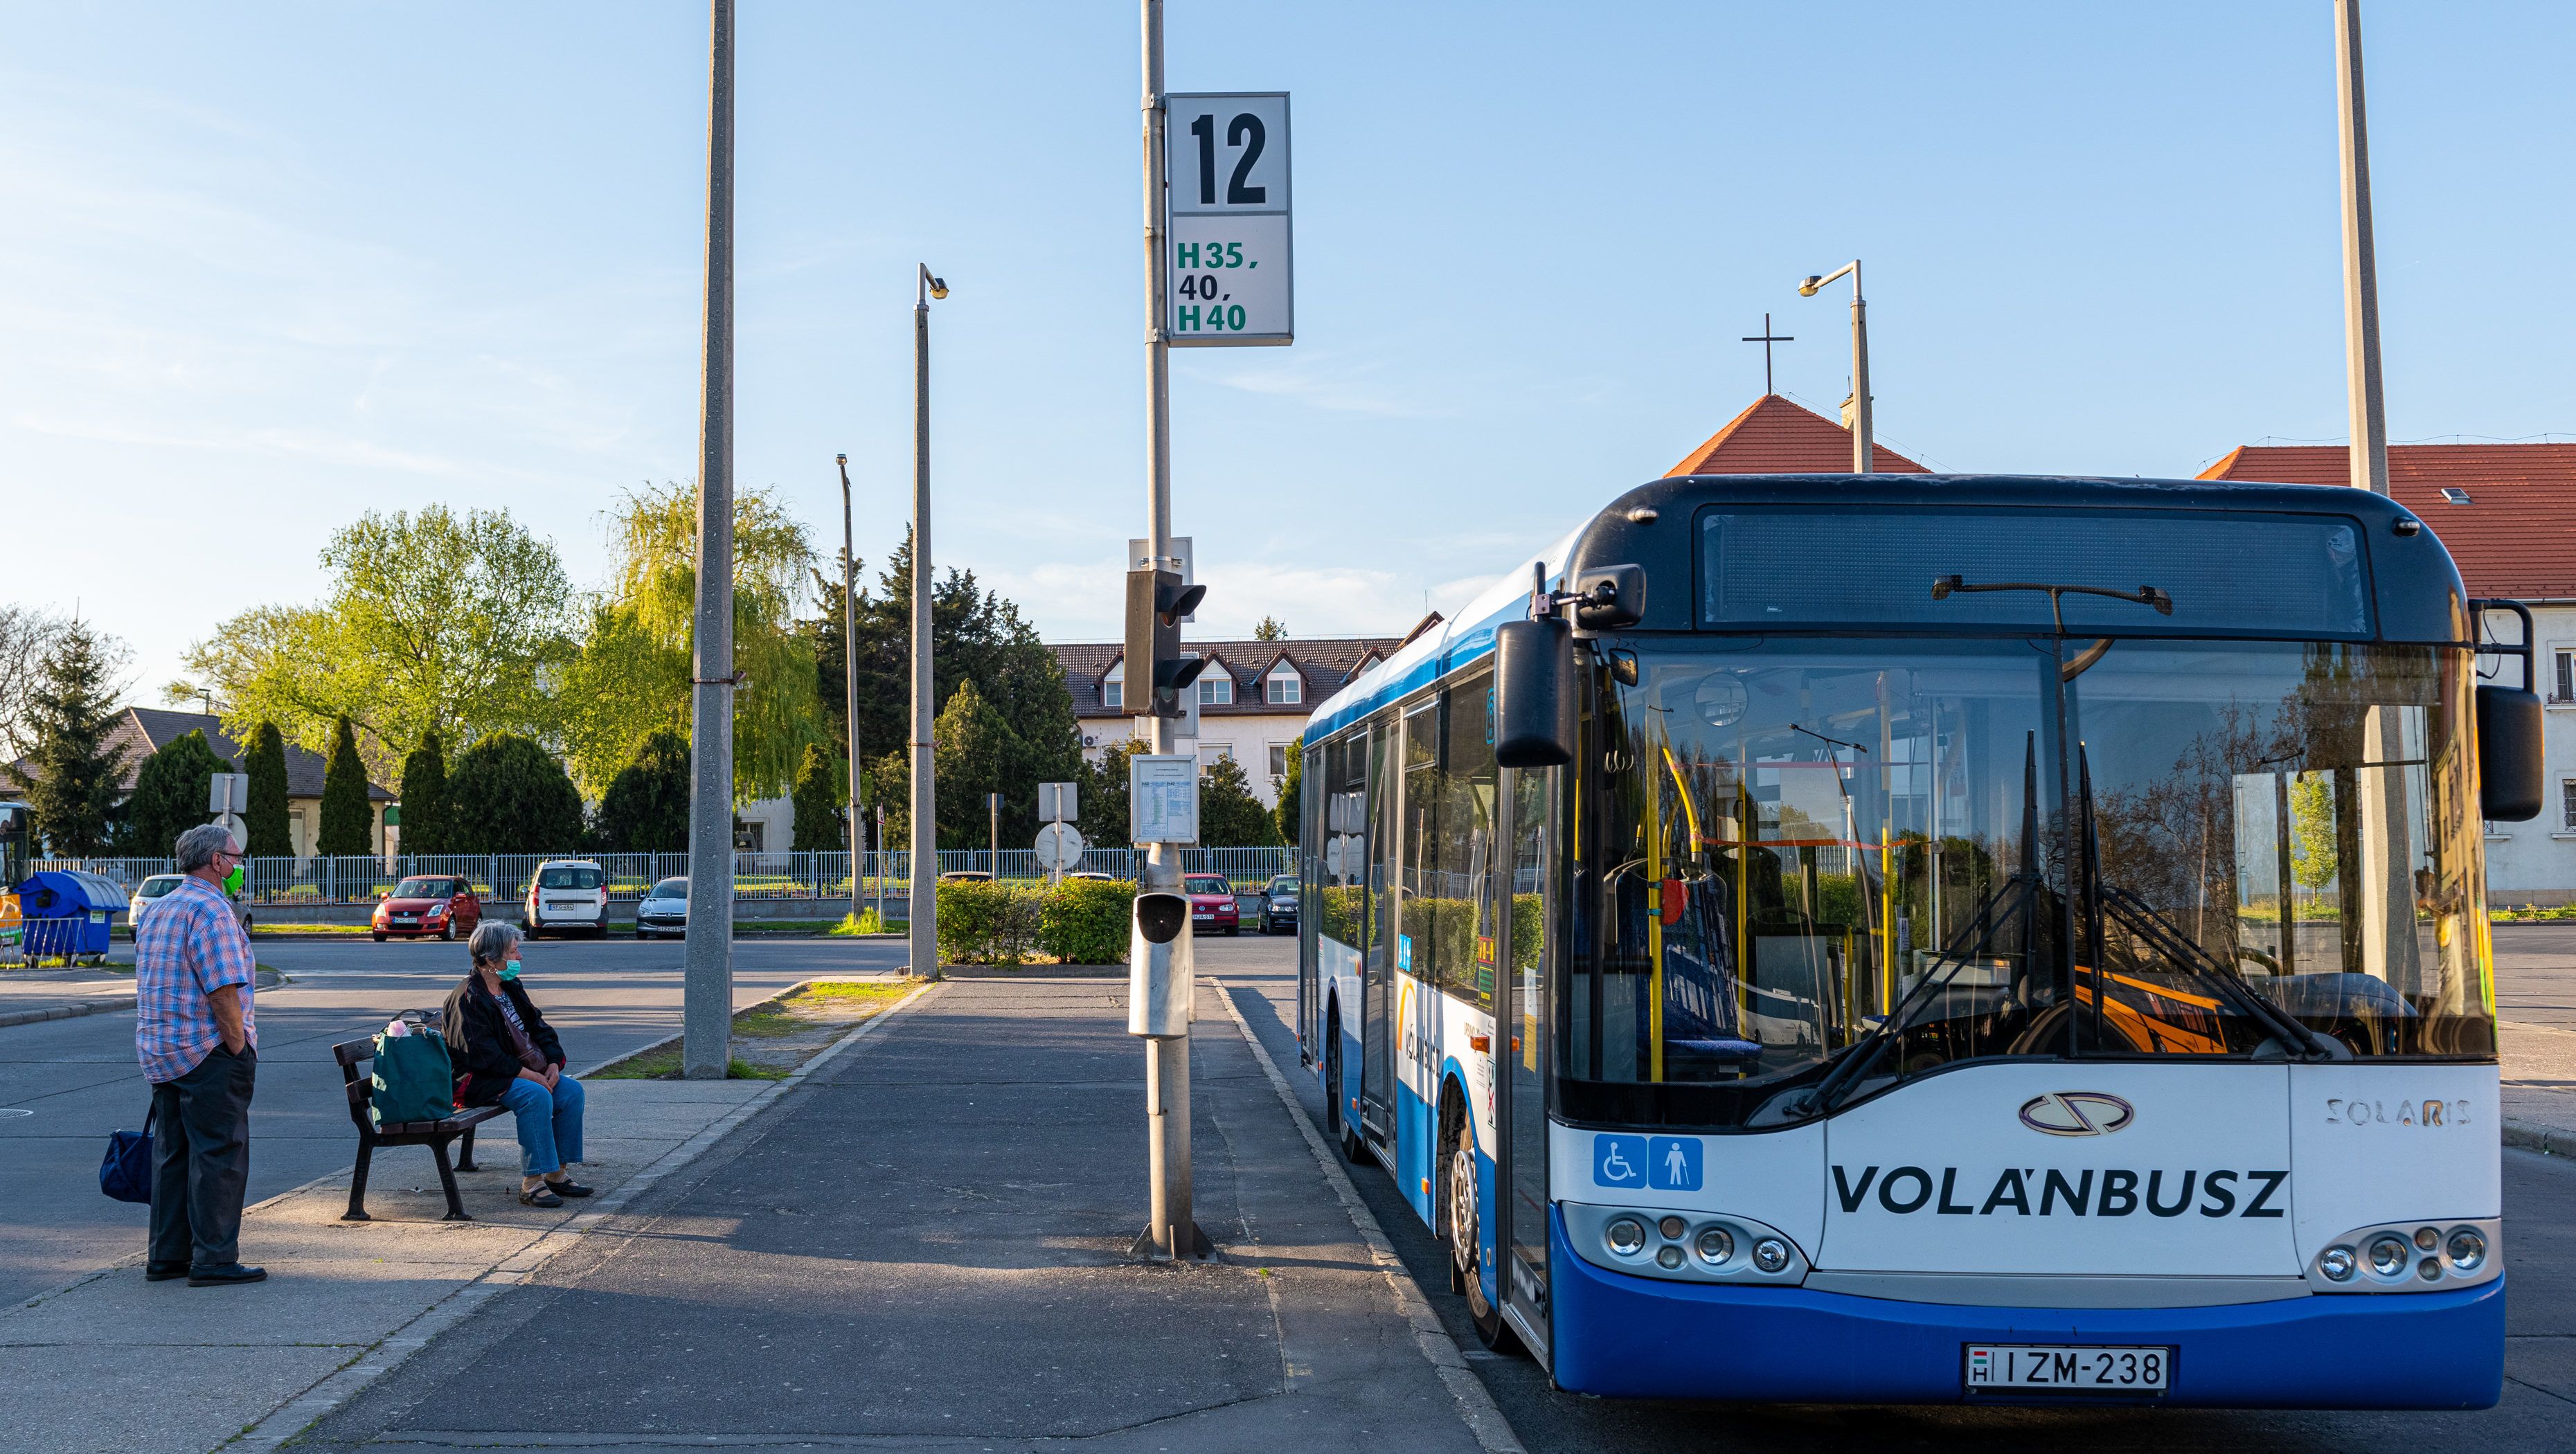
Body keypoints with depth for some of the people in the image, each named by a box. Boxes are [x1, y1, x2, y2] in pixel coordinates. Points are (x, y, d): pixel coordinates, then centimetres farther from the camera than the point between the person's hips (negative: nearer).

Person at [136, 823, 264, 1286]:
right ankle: (214, 1260, -2)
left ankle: (166, 1256, 18)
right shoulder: (211, 909, -15)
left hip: (160, 1051, 10)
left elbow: (153, 986, 20)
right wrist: (240, 1047, -16)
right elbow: (223, 990, -22)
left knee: (172, 1153, 14)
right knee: (219, 1154, -4)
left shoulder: (158, 910, 17)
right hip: (208, 1053, -10)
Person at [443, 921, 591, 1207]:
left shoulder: (511, 988, 11)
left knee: (571, 1090, -9)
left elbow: (539, 1028, 16)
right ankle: (531, 1182, -26)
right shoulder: (468, 998, -17)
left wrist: (553, 1063, -3)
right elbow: (483, 1056, -22)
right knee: (536, 1096, -32)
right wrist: (531, 1075, -23)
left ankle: (557, 1173, -4)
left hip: (518, 1071, 9)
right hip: (478, 1080, -9)